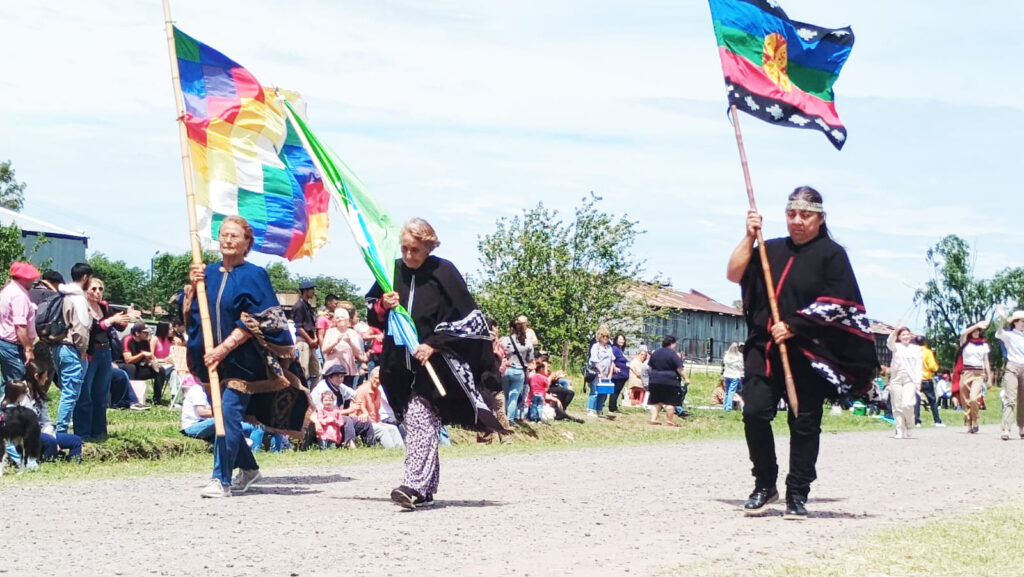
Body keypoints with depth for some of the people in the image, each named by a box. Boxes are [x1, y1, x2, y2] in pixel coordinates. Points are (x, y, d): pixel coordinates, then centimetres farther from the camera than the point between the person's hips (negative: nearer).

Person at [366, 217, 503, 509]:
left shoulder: (443, 272, -6)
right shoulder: (393, 271, 8)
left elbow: (469, 318, -7)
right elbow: (372, 315, 18)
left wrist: (434, 344, -13)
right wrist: (383, 306, -6)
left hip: (434, 362, -5)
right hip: (400, 363, 5)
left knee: (421, 420, -14)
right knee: (415, 423, 6)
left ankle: (416, 485, -23)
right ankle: (426, 490, 13)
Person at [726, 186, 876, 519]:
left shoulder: (831, 254, 3)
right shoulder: (770, 250, 17)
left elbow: (836, 304, -7)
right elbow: (734, 274, 7)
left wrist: (793, 325, -13)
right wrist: (750, 236, -1)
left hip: (808, 352, -3)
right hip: (763, 348, 3)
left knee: (804, 424, -1)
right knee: (755, 412, -10)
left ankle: (797, 495, 9)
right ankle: (765, 485, 6)